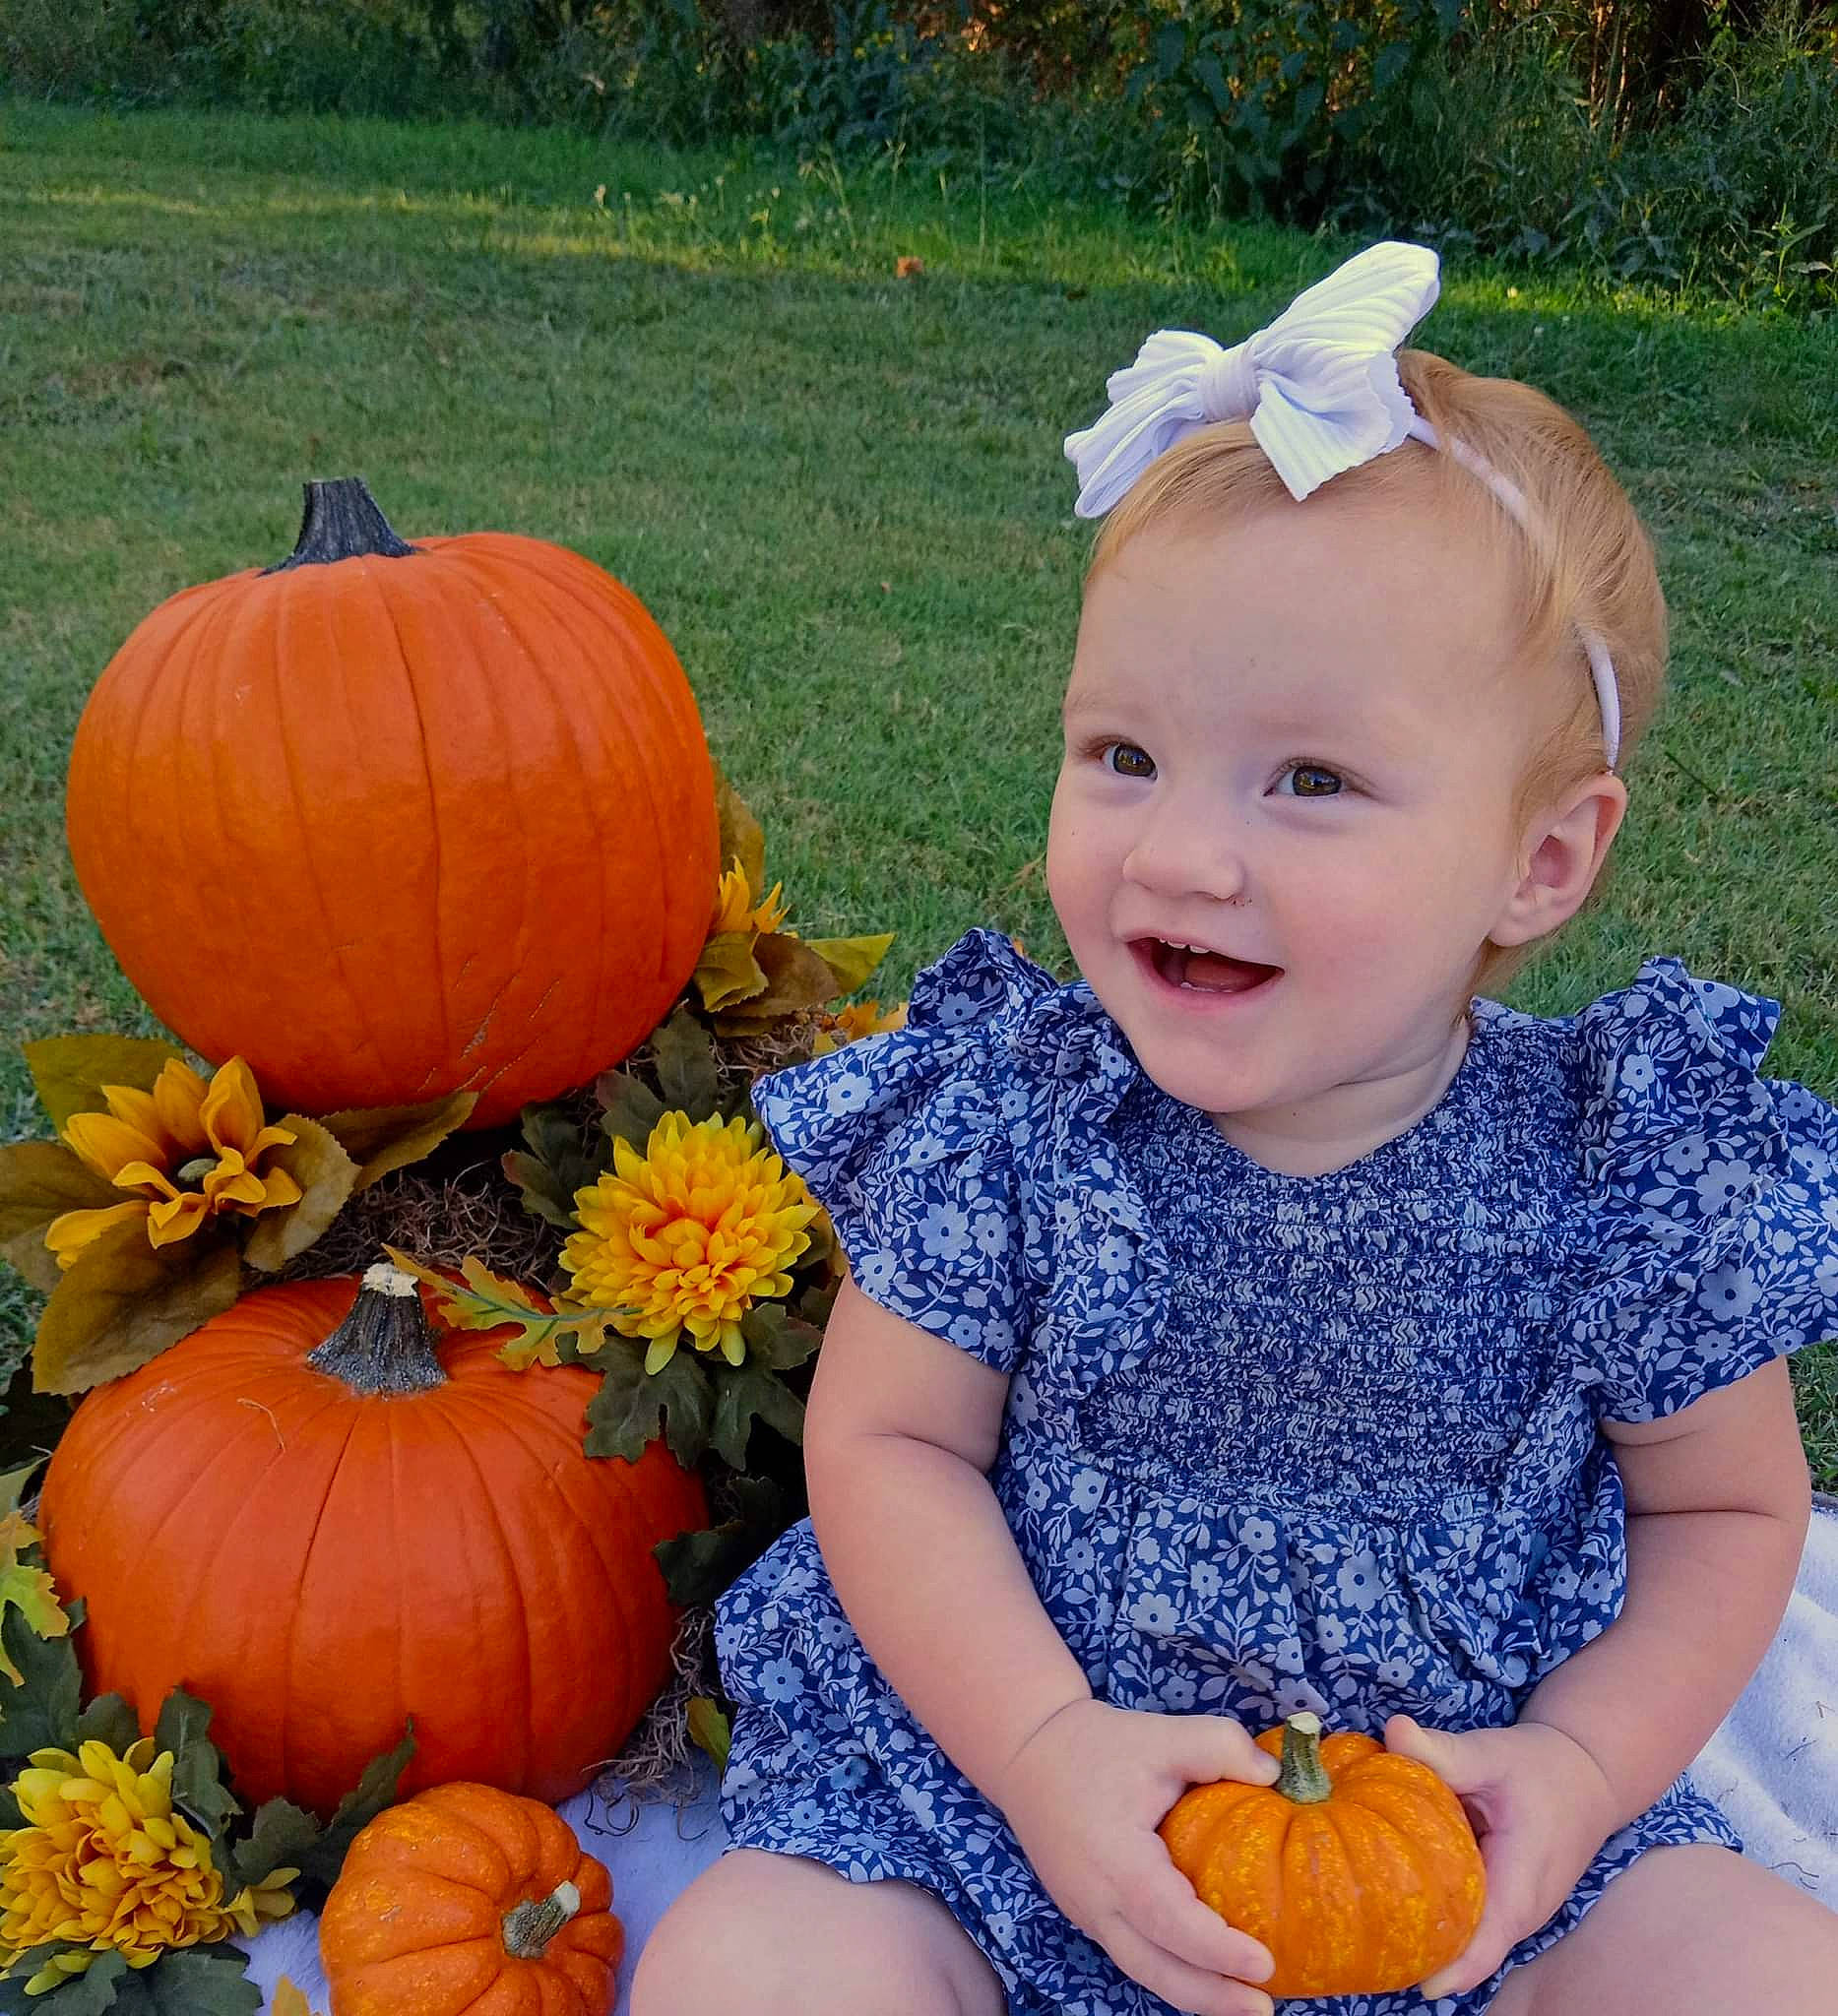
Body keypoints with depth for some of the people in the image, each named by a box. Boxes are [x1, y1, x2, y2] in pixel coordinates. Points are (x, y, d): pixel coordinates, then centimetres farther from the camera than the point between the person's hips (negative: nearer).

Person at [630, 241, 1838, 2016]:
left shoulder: (1631, 1174, -13)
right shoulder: (1007, 1117, -15)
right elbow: (889, 1441, -7)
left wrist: (1584, 1767, -12)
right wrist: (1043, 1742, -21)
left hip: (1461, 1816, 1)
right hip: (998, 1756, 0)